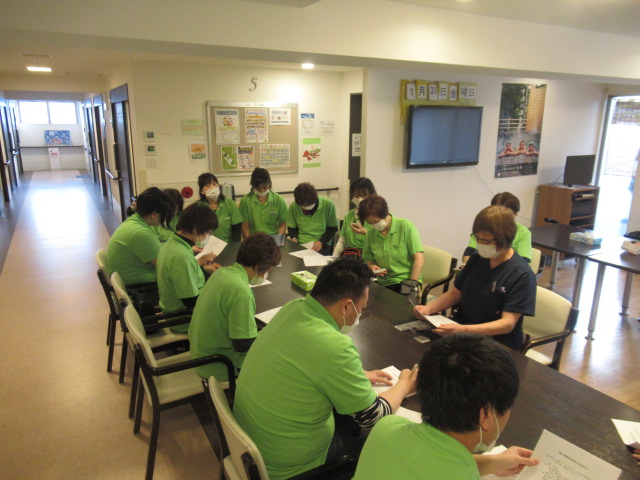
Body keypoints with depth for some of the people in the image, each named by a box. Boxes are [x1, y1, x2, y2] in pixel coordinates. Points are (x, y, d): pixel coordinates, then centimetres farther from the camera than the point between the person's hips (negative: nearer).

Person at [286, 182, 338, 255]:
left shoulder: (328, 205, -8)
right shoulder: (293, 206, -3)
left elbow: (333, 228, 3)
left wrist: (321, 242, -11)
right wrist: (294, 238, -7)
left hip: (322, 245, -1)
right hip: (300, 244, 2)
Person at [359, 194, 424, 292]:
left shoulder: (406, 226, -4)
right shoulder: (371, 234, 7)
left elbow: (419, 259, -8)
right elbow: (369, 259, 21)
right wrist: (372, 266, -2)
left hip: (406, 281, -4)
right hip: (384, 284, 4)